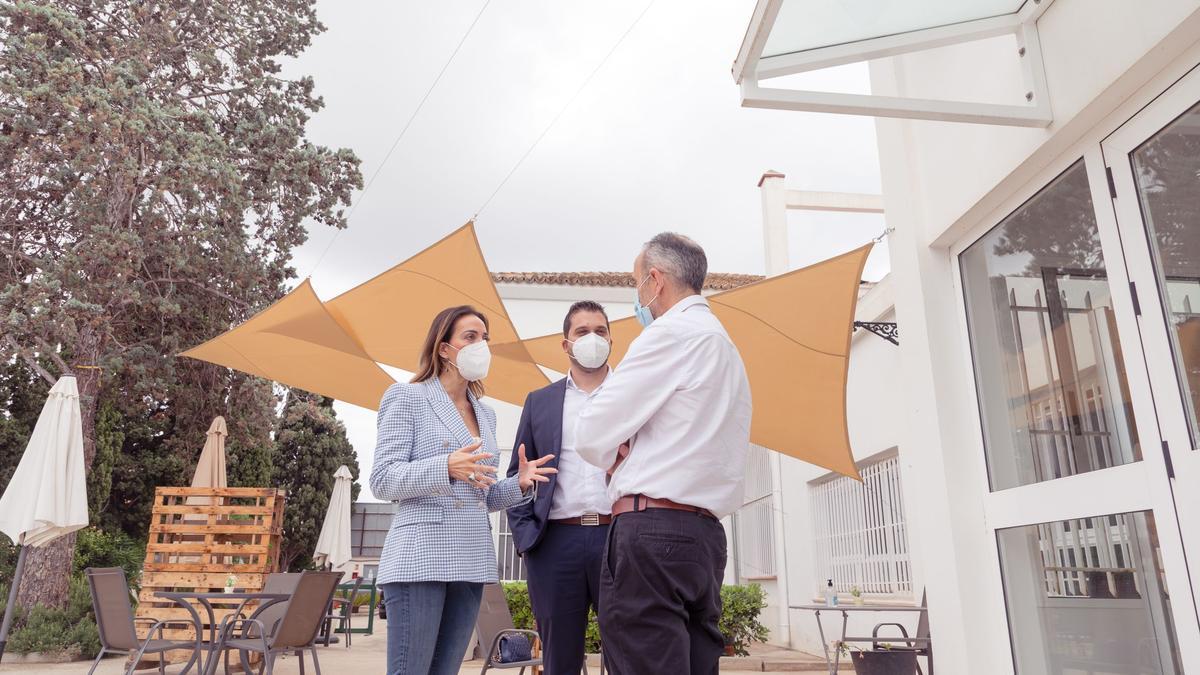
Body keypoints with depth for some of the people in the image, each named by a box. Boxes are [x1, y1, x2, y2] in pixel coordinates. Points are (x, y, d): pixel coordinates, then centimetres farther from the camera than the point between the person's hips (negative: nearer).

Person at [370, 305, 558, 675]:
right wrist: (446, 467, -25)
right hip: (420, 556, -6)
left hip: (472, 559, 6)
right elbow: (382, 480, -9)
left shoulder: (486, 413, 16)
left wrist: (520, 483, -2)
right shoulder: (406, 397, -1)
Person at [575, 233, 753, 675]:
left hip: (652, 532, -9)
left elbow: (592, 436, -8)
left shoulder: (671, 332, -7)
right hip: (705, 535, 9)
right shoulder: (725, 346, 22)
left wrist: (617, 458, 12)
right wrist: (636, 455, 9)